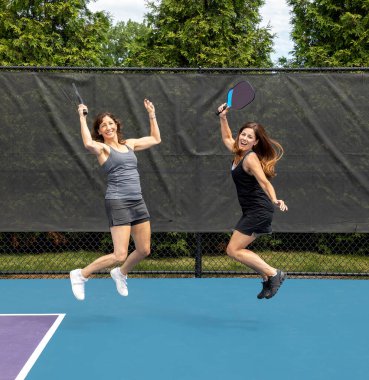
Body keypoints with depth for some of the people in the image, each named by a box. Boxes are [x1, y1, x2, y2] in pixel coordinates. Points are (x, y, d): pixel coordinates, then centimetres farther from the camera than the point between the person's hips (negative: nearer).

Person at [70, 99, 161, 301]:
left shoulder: (129, 144, 17)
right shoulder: (102, 148, -3)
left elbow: (155, 139, 28)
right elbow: (88, 143, -27)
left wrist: (152, 114, 25)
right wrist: (82, 117, -15)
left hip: (138, 201, 7)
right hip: (118, 202, -7)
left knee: (144, 250, 10)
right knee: (119, 256, -12)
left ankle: (121, 273, 38)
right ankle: (80, 275, 7)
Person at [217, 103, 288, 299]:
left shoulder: (251, 157, -17)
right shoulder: (238, 152, 8)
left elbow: (264, 182, -30)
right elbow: (227, 138, 30)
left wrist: (275, 200, -45)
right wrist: (223, 118, 21)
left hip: (258, 211, -9)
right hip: (252, 211, 9)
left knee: (233, 250, -8)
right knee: (238, 249, 11)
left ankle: (273, 274, -6)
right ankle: (268, 279, 16)